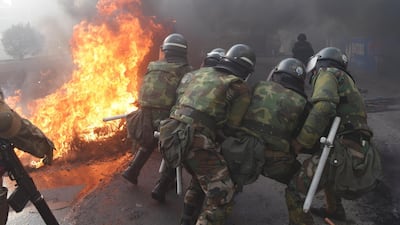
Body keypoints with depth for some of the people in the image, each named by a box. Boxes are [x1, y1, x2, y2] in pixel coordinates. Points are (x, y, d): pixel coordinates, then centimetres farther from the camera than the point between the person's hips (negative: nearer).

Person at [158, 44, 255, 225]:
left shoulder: (203, 74, 20)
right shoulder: (240, 88, 2)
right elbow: (230, 126, 0)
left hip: (171, 130, 8)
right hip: (195, 138, -8)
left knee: (201, 176, 29)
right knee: (221, 191, 0)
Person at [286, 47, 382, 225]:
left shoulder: (327, 73, 4)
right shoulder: (346, 84, 32)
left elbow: (323, 108, -17)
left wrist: (300, 143, -11)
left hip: (342, 153, -10)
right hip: (360, 156, 10)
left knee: (294, 192, -3)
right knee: (326, 171, 39)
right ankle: (335, 210, 53)